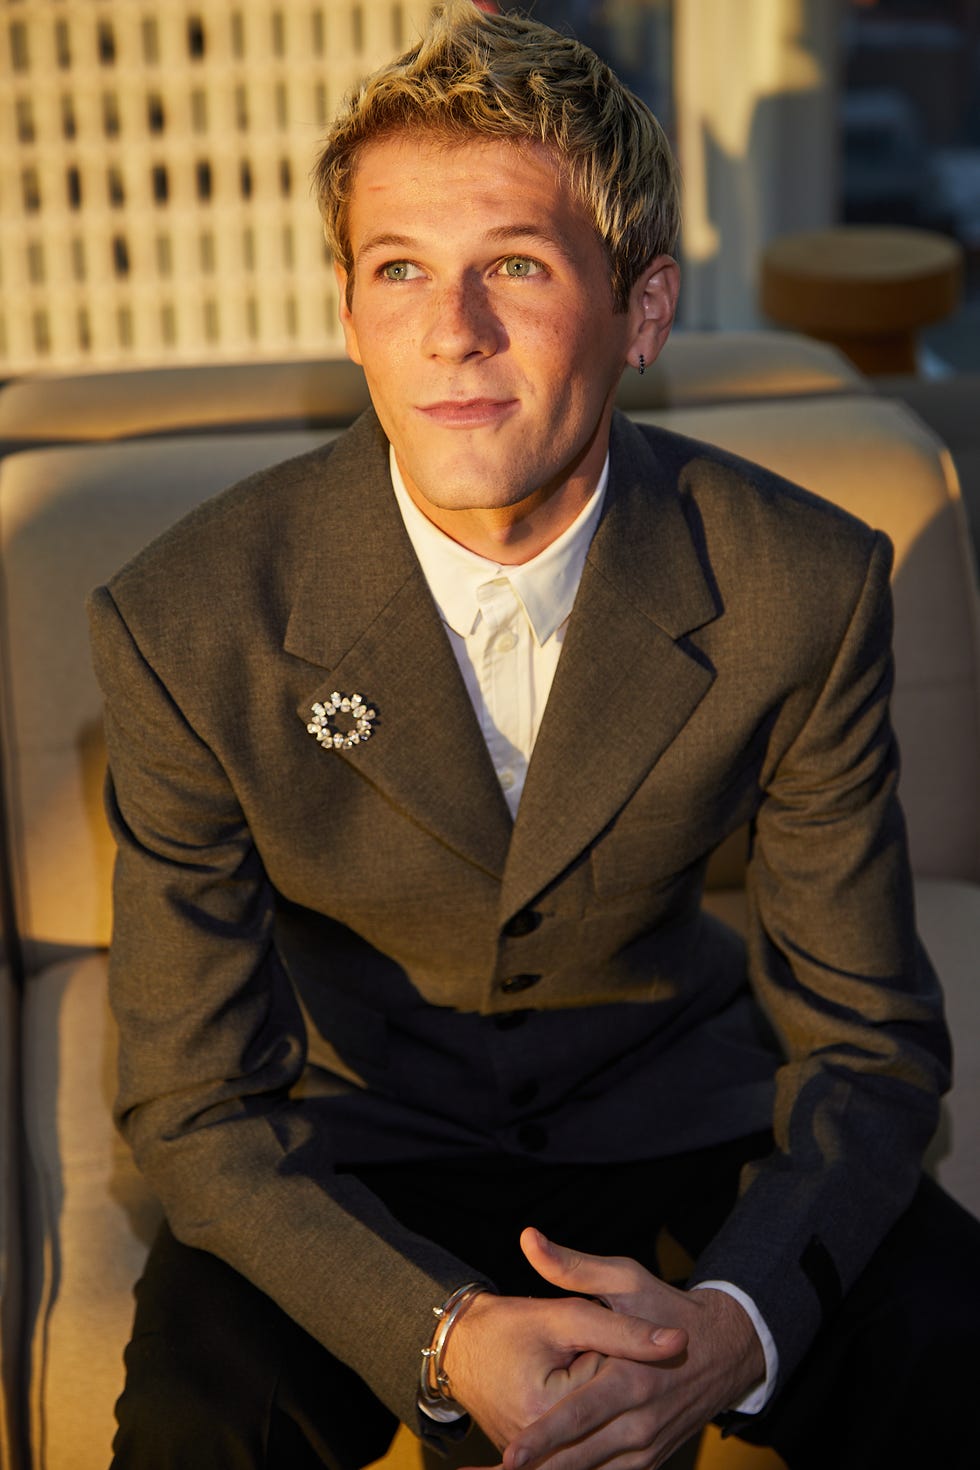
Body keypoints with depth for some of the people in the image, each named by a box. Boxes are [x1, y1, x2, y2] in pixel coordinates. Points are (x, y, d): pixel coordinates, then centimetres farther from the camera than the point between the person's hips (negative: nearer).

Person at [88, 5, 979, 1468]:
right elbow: (197, 1102, -12)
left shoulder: (807, 590, -17)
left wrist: (734, 1325, -27)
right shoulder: (185, 627, -20)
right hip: (347, 1133, -1)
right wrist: (444, 1338, -30)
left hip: (675, 1100, 2)